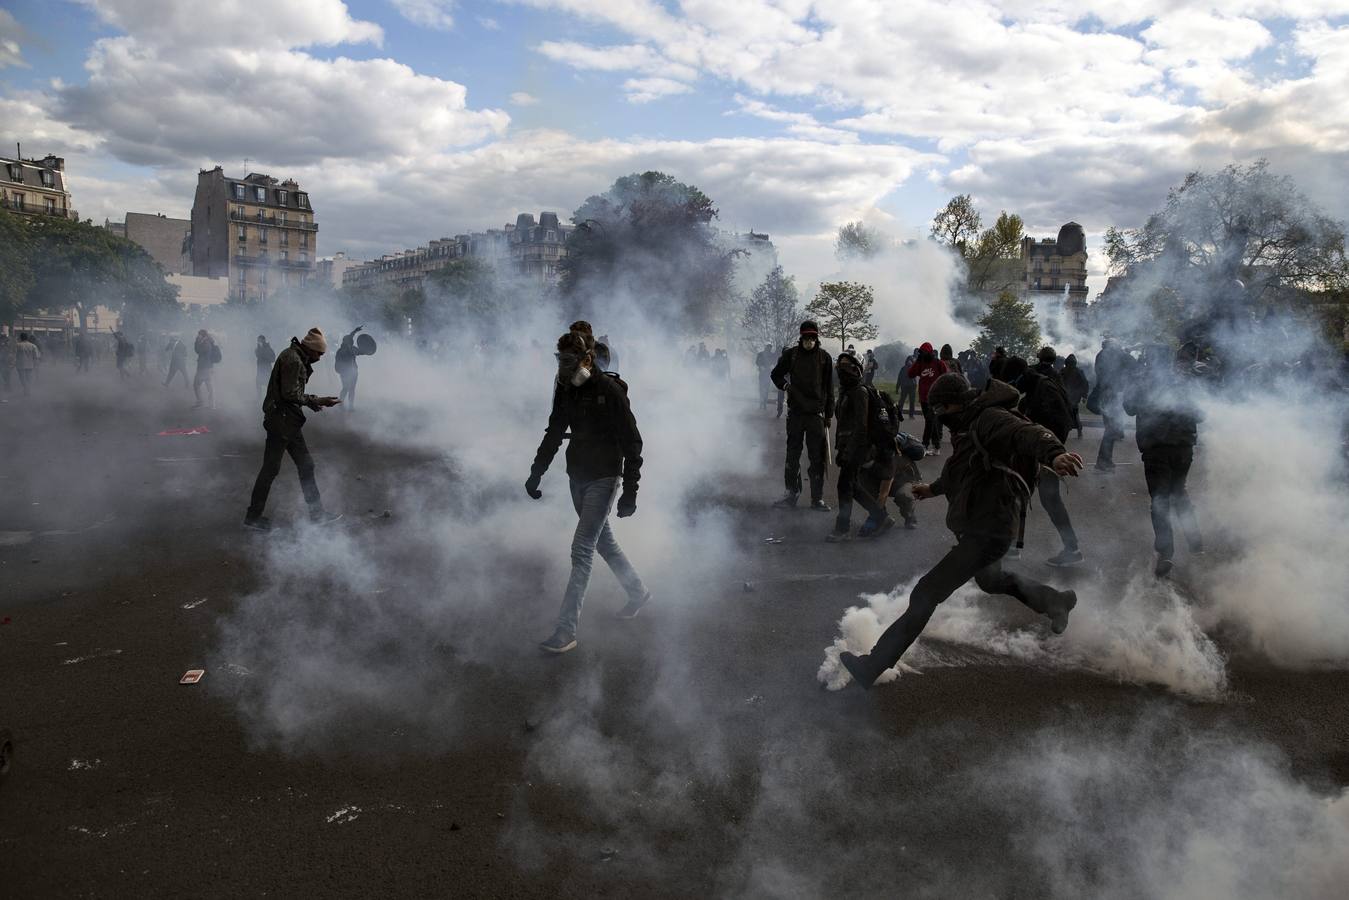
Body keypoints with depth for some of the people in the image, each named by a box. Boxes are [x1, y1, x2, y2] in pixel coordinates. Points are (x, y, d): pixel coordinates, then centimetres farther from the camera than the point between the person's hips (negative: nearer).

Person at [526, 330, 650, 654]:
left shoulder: (610, 390, -16)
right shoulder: (565, 390, 4)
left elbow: (632, 443, -15)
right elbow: (553, 435, 16)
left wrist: (630, 492, -17)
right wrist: (536, 473, 13)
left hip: (604, 478, -7)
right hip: (578, 477, 7)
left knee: (582, 549, -11)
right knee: (603, 541, 18)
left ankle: (567, 631, -8)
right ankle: (639, 593, 39)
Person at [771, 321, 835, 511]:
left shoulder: (824, 357, 3)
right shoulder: (790, 354, 3)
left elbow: (829, 388, 6)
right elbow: (776, 374, 16)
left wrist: (829, 414, 4)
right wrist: (785, 385, -5)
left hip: (816, 413, -1)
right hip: (795, 411, 1)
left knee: (817, 458, 0)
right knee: (792, 455, 6)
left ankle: (817, 498, 6)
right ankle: (791, 495, 14)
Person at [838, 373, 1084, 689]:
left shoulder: (989, 419, -18)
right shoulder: (968, 426, 13)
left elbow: (1026, 432, -40)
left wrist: (1053, 453, -60)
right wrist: (933, 488, 44)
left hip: (987, 532, -11)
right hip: (975, 528, 11)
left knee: (927, 593, -14)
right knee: (990, 579, 35)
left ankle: (873, 666, -13)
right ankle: (1055, 600, 56)